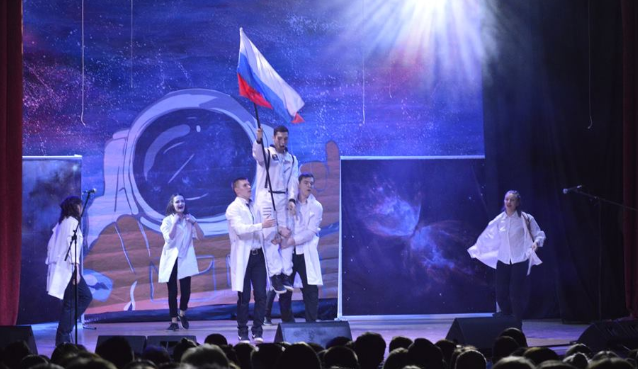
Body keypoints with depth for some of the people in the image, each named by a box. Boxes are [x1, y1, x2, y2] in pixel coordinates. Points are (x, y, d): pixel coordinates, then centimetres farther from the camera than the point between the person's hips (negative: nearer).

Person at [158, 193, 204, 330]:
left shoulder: (189, 219, 7)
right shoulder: (167, 221, -1)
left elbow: (201, 237, -2)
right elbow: (169, 238, -16)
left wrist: (194, 222, -14)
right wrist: (175, 223, -18)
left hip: (186, 259, 2)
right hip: (171, 259, -1)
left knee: (186, 289, -4)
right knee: (172, 291, 0)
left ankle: (182, 314, 23)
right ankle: (174, 321, 7)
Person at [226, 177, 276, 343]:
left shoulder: (255, 207, 15)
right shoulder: (233, 208, -4)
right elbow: (240, 229, -20)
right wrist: (261, 225, -28)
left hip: (258, 255, 5)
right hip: (243, 257, -5)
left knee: (261, 295, 0)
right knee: (244, 297, 0)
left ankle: (258, 332, 8)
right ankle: (243, 333, 9)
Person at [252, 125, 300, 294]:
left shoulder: (292, 159, 14)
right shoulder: (266, 153, 0)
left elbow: (293, 180, 3)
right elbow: (258, 155, -25)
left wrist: (292, 199, -14)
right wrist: (259, 140, -46)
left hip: (283, 199, 4)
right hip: (266, 198, -4)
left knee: (286, 235, -1)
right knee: (271, 236, -10)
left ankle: (286, 273, 2)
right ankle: (275, 274, -10)